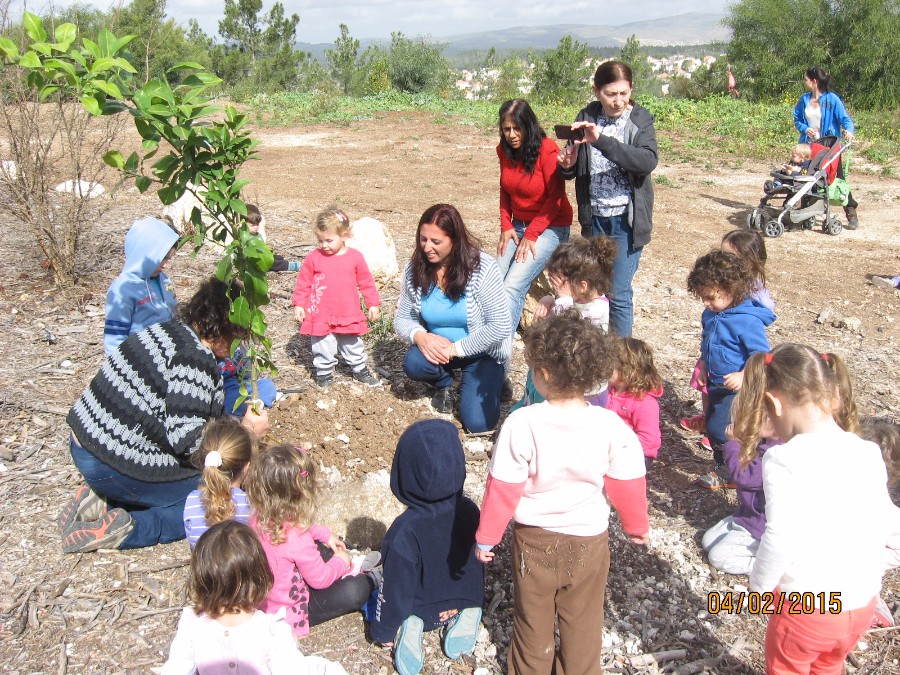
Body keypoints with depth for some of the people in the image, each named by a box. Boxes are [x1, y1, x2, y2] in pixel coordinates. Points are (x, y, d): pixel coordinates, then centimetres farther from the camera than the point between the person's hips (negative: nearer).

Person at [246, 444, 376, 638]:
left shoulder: (259, 518, -12)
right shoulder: (297, 539, -37)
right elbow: (320, 579, -20)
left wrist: (325, 534, 14)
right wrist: (341, 562, -2)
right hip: (288, 611, -9)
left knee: (321, 549, 22)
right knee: (356, 590, -15)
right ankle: (370, 580, 16)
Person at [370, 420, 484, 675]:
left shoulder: (405, 530, -33)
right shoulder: (469, 510, -18)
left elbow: (396, 586, -23)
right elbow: (478, 562, -1)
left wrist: (383, 631, -5)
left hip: (424, 612, -3)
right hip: (467, 602, 4)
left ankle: (409, 627, -6)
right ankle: (464, 617, 5)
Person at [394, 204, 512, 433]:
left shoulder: (483, 269, -23)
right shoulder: (414, 269, -10)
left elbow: (500, 326, -23)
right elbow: (402, 318, -1)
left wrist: (456, 349, -24)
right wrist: (420, 336, -25)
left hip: (482, 352, -3)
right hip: (436, 347, 4)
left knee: (477, 422, -17)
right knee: (413, 364, -30)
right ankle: (444, 383, 7)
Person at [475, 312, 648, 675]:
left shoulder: (521, 424, -25)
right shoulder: (611, 427, -19)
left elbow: (502, 488, -17)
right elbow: (627, 485, -7)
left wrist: (486, 537, -2)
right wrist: (636, 526, 13)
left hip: (534, 539, -1)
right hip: (589, 542, 1)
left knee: (533, 618, 23)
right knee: (582, 620, 23)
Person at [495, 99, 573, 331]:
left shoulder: (547, 150, -16)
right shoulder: (505, 150, 3)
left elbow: (556, 198, -14)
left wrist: (531, 235, -16)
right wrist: (506, 226, 1)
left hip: (550, 227, -6)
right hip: (518, 225, 6)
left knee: (513, 286, -23)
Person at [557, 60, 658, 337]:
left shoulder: (640, 120, -6)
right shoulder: (587, 117, 2)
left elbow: (648, 161, -25)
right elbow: (573, 170, 8)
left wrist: (601, 140, -33)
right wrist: (567, 165, -17)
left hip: (627, 219, -3)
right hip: (595, 218, 4)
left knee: (619, 293, -3)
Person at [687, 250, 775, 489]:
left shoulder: (747, 321, -25)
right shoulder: (711, 314, 0)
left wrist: (743, 376, -34)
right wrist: (703, 367, 10)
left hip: (735, 387, -9)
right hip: (715, 383, 9)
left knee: (719, 429, -11)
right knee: (712, 425, 17)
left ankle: (727, 473, 12)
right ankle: (723, 467, 37)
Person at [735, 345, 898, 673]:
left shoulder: (784, 459, -23)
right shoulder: (868, 453, -6)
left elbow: (781, 538, -25)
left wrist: (759, 585, -9)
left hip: (805, 605, -5)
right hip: (863, 603, 5)